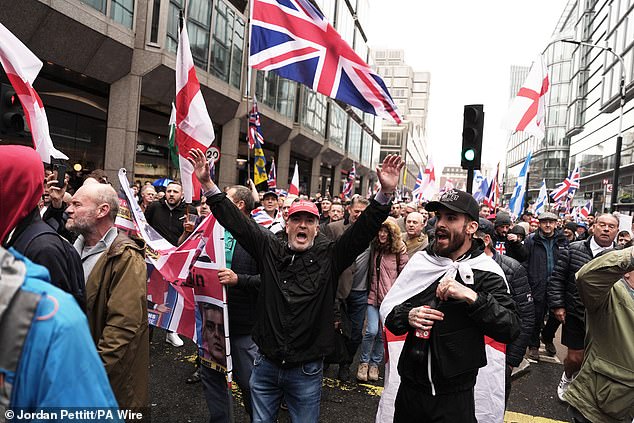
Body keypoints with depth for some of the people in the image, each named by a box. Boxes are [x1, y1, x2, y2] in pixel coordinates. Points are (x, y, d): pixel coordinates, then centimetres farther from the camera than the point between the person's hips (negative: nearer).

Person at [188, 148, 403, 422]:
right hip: (266, 366, 2)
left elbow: (363, 230, -16)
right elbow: (235, 221, -3)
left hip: (306, 371, -2)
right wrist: (208, 184, -10)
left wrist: (385, 193, -29)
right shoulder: (269, 250, 0)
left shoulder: (329, 256, -4)